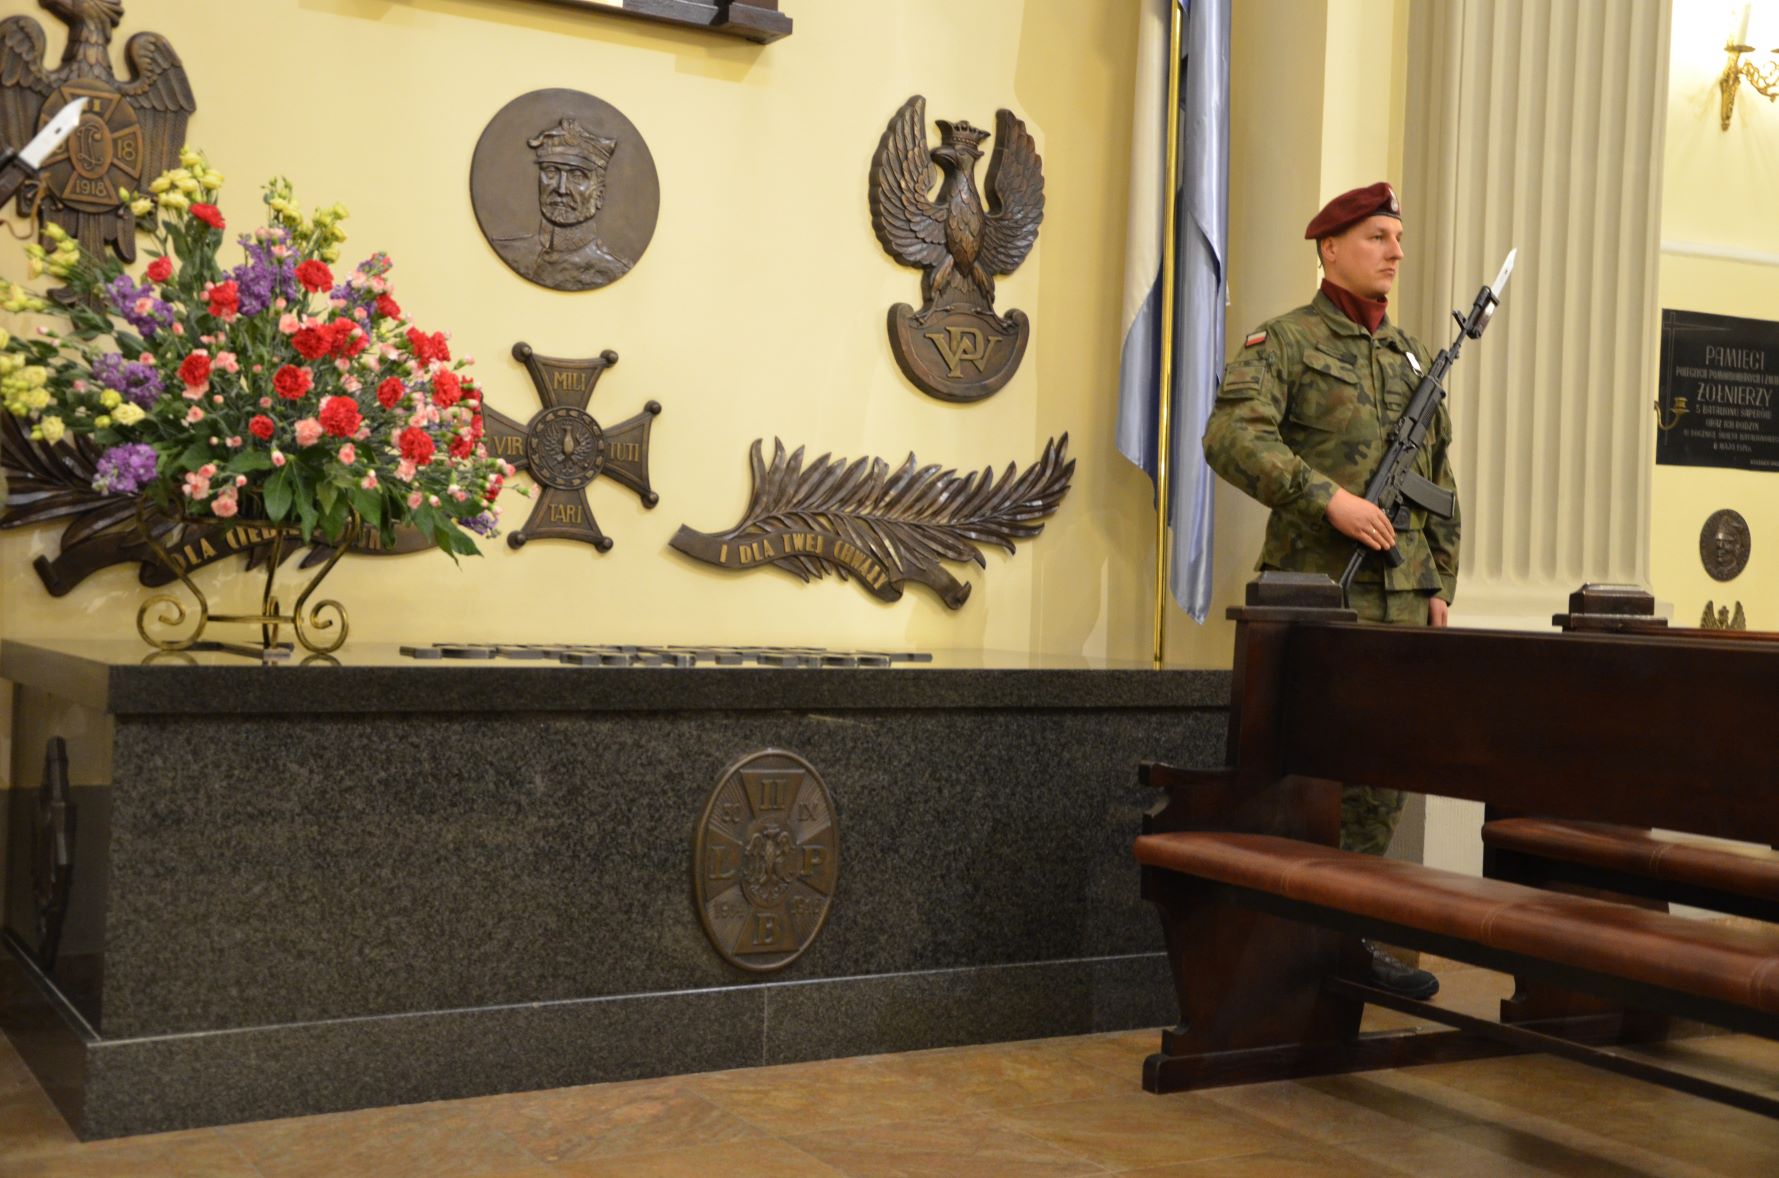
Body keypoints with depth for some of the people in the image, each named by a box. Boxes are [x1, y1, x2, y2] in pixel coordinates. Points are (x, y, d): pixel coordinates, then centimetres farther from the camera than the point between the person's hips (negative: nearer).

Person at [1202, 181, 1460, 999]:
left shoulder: (1412, 356, 17)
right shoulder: (1282, 342, -3)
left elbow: (1440, 481, 19)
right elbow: (1231, 438, -20)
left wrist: (1440, 584, 11)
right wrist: (1328, 497, -27)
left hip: (1400, 601, 7)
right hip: (1316, 592, -6)